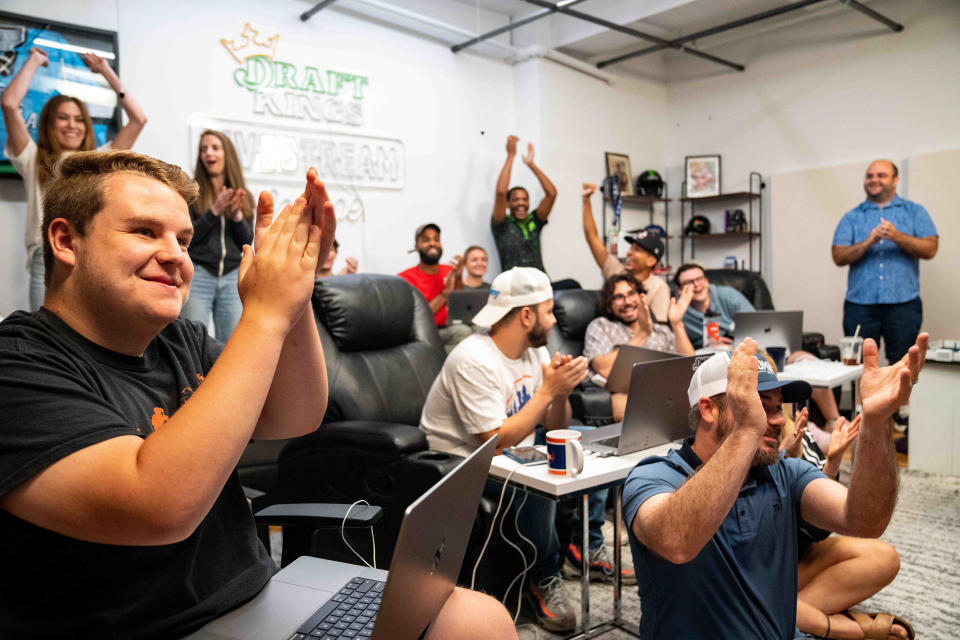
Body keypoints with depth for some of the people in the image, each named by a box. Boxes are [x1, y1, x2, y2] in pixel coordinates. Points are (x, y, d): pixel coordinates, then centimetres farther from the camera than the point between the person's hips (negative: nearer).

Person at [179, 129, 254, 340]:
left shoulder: (243, 196, 13)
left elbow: (247, 242, 8)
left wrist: (237, 215, -9)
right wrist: (214, 211, -13)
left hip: (233, 277, 3)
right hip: (198, 275, -3)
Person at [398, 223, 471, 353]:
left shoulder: (451, 271, 8)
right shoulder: (405, 278, -3)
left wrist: (458, 281, -10)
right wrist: (446, 292, -16)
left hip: (446, 332, 4)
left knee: (464, 330, -29)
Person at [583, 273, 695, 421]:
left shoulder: (662, 332, 28)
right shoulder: (600, 326, 17)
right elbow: (605, 370, -3)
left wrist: (677, 323, 5)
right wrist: (642, 334, -3)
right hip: (623, 392, -3)